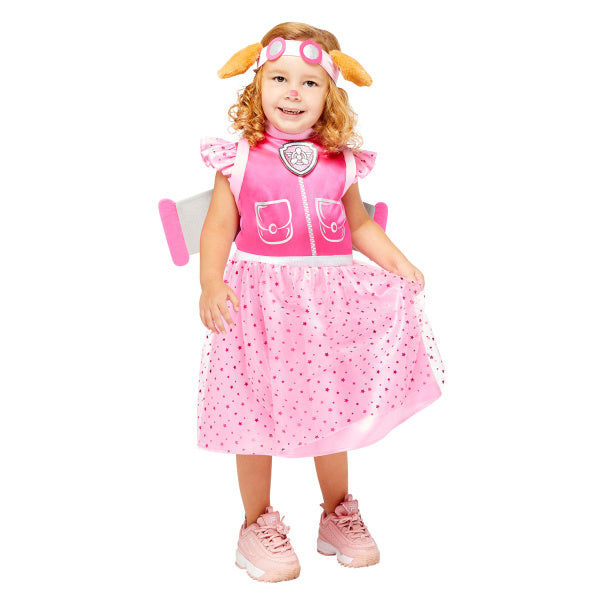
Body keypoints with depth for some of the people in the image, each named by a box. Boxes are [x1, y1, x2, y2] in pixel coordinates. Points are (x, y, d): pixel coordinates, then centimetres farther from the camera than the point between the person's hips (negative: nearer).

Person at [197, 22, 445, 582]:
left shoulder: (340, 163, 4)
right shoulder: (240, 159, -4)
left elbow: (360, 226, 15)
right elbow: (219, 228, -3)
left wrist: (400, 264, 2)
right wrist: (210, 284, -17)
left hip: (329, 302, 3)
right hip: (260, 301, -2)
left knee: (332, 411, 12)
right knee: (258, 412, 5)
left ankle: (338, 515, 33)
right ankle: (257, 525, 23)